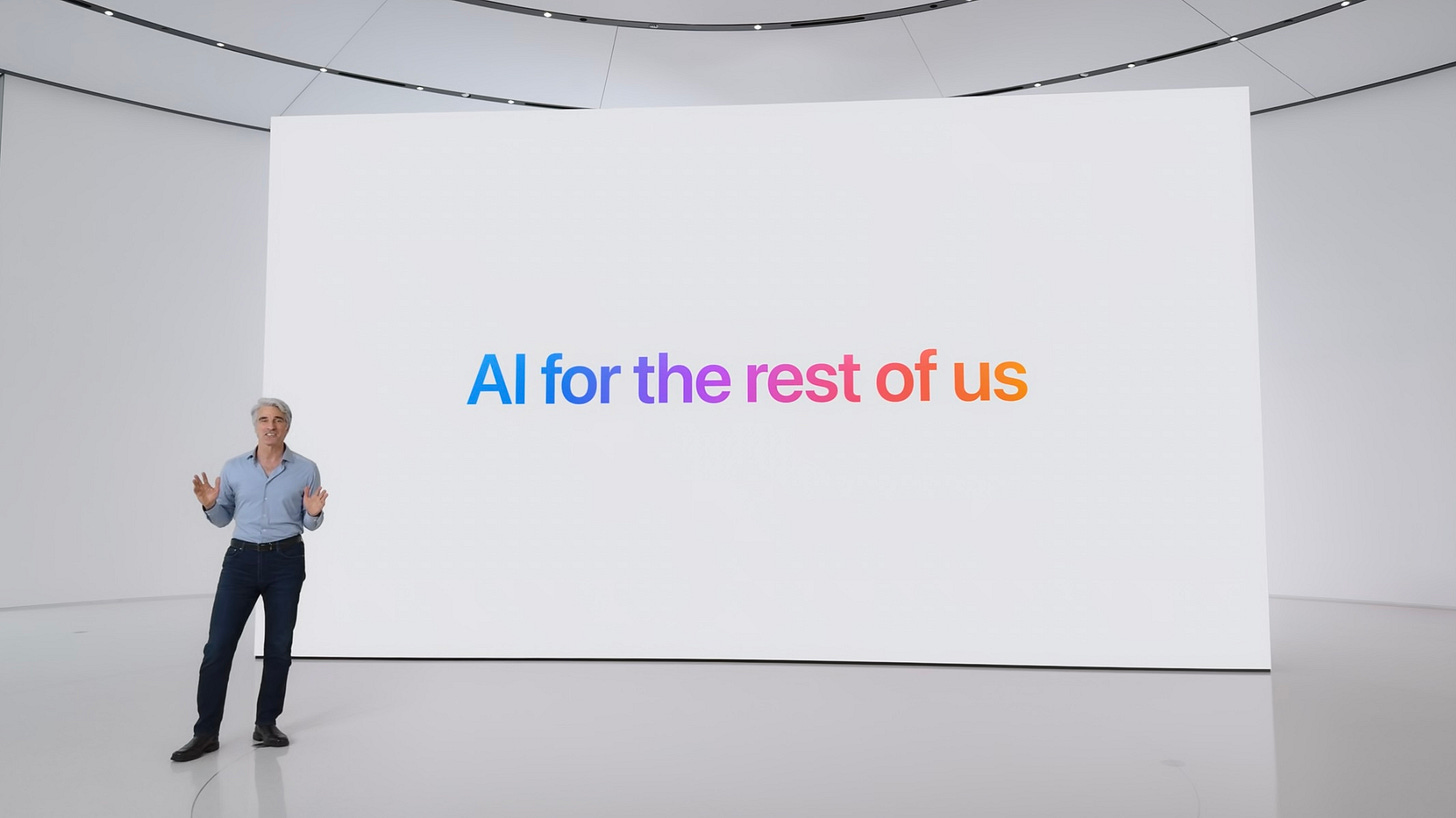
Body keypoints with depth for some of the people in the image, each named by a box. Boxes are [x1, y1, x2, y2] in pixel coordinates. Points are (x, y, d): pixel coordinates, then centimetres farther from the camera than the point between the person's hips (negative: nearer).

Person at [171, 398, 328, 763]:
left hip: (286, 561, -1)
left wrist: (313, 513, -16)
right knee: (218, 646, -3)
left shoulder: (306, 469, -1)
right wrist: (209, 504, -9)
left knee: (279, 647, 6)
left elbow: (310, 524, 6)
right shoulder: (233, 468, 3)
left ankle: (266, 724, 21)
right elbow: (222, 519, 11)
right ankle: (206, 733, 7)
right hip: (242, 559, 1)